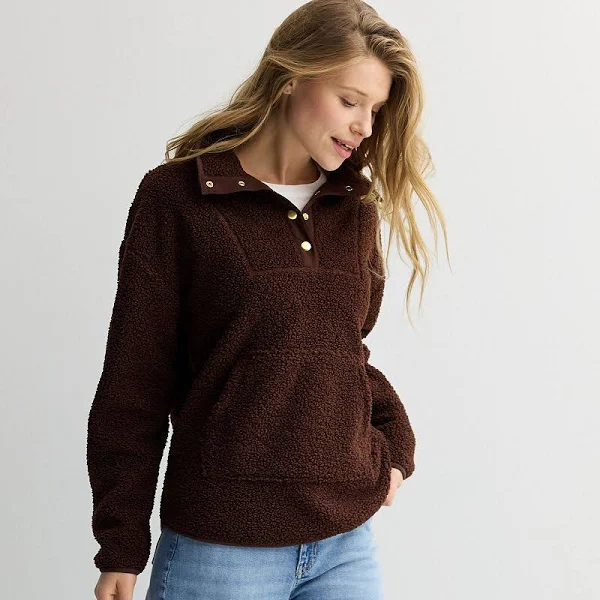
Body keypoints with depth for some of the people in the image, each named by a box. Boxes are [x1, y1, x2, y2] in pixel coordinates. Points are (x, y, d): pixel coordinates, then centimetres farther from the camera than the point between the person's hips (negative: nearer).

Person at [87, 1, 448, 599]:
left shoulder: (356, 208, 9)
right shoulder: (176, 197, -5)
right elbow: (134, 384, -4)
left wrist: (394, 443, 4)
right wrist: (121, 551, -2)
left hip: (348, 539, 5)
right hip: (220, 546, -4)